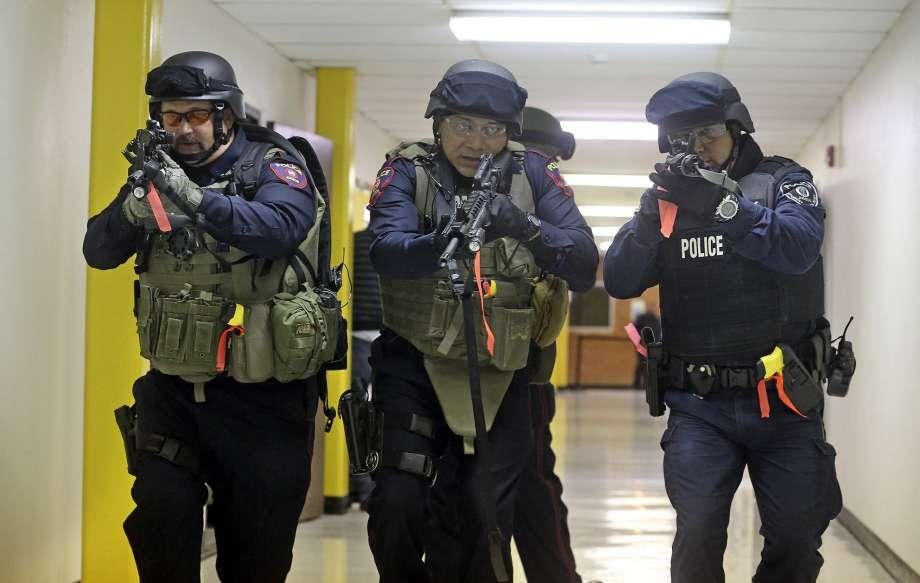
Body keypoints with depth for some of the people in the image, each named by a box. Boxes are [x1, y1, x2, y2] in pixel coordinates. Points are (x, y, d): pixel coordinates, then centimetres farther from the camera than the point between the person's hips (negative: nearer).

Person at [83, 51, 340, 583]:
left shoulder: (274, 168, -7)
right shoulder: (160, 170, 6)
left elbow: (281, 229, -28)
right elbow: (100, 252, 0)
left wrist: (194, 198, -38)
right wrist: (133, 208, -21)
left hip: (262, 398, -3)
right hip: (174, 386, 3)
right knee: (160, 528, -3)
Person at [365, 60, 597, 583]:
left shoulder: (534, 176, -1)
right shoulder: (409, 172, -5)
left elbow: (585, 267, -11)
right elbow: (387, 251, -23)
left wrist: (525, 226, -28)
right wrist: (450, 239, -42)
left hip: (500, 374, 1)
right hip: (415, 364, -1)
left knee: (484, 516, 4)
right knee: (399, 501, -9)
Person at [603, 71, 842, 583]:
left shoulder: (783, 181, 2)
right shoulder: (668, 196, 9)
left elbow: (798, 249, -18)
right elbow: (619, 282, -1)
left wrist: (719, 203, -28)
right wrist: (649, 217, -18)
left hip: (782, 400, -1)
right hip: (699, 406, 1)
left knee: (796, 540, 5)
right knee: (697, 540, -7)